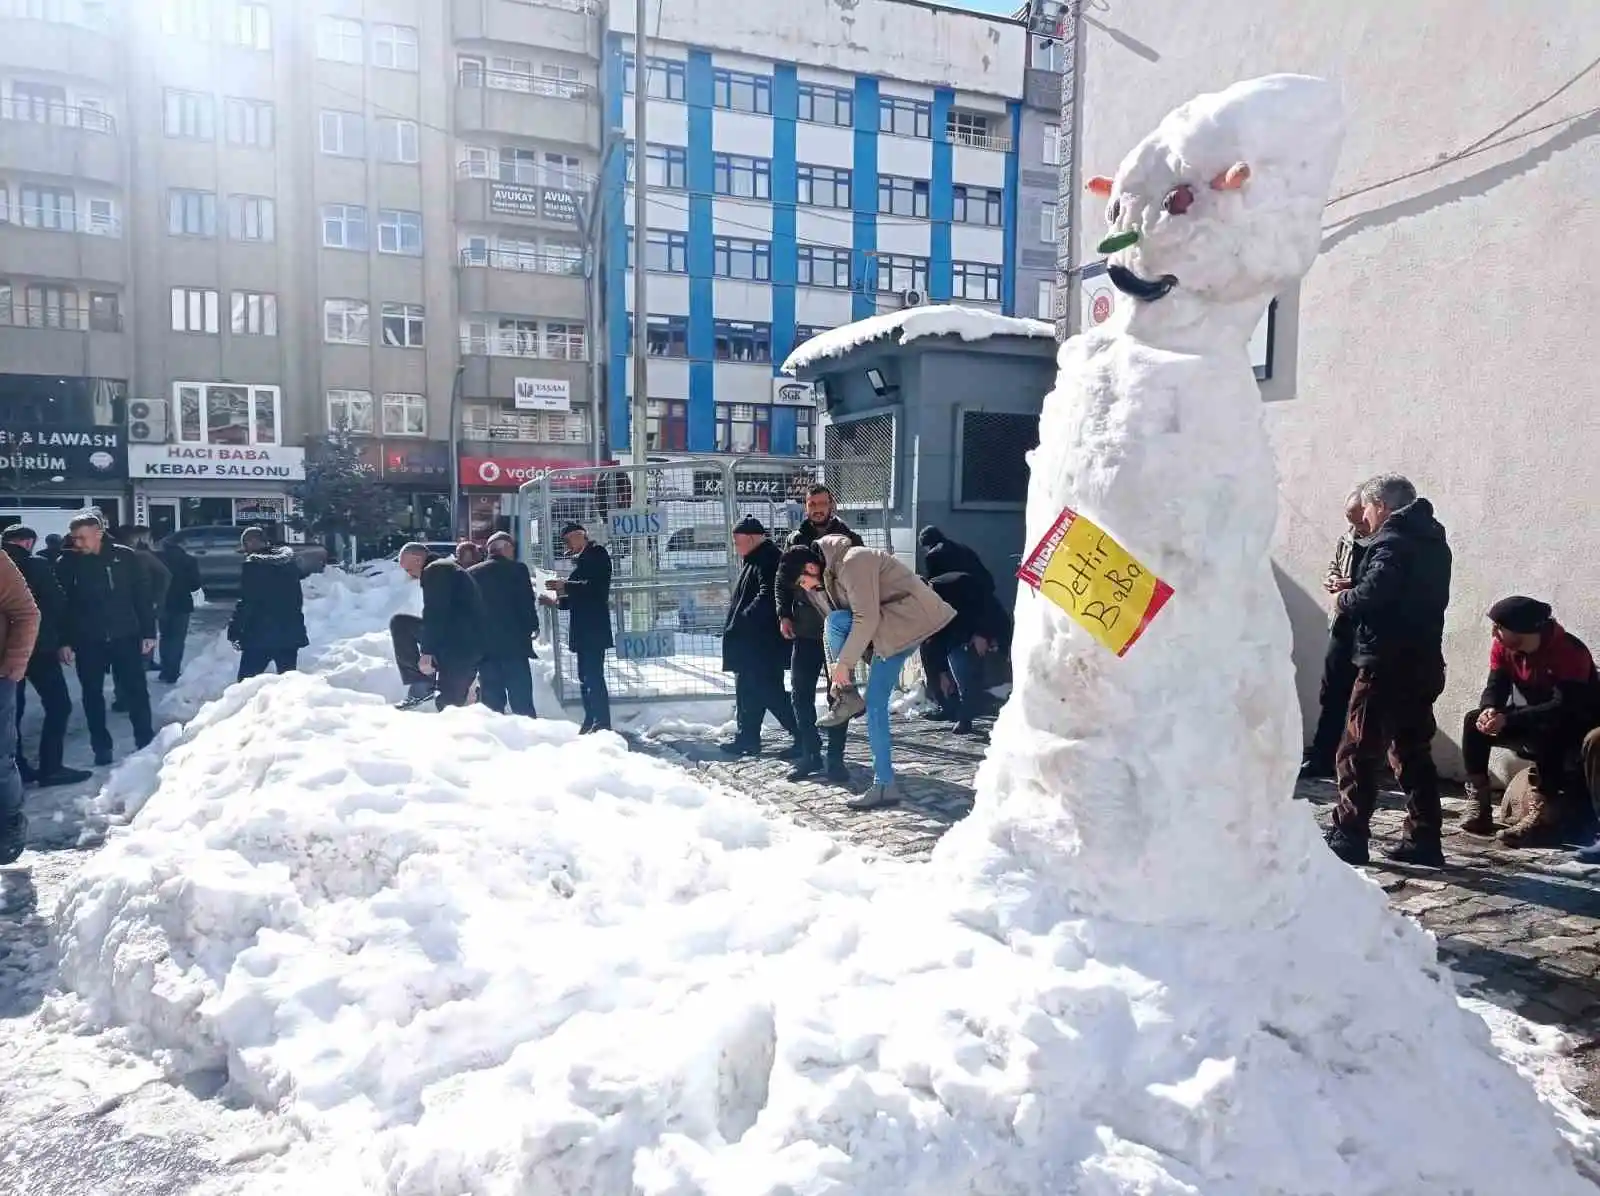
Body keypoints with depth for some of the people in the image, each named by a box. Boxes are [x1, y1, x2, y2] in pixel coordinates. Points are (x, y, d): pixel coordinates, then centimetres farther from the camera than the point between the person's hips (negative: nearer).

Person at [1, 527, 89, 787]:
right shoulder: (36, 566, -10)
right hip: (38, 647, -6)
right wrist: (61, 639, 3)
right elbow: (57, 603, -10)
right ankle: (50, 768, -4)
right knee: (58, 705, 1)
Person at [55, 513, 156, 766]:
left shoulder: (125, 557, -3)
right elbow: (60, 605, -1)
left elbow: (143, 596, 0)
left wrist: (148, 632, -2)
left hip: (125, 636, -1)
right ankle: (101, 746, 18)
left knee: (136, 689, 4)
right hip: (87, 641, 1)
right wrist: (64, 641, -5)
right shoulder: (67, 563, -2)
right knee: (92, 694, 8)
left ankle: (146, 740, 15)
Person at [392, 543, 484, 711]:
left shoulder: (434, 571, -5)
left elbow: (434, 614, -18)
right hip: (471, 644, 10)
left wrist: (427, 652, -21)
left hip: (457, 644, -10)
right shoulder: (448, 568, 28)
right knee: (448, 704, 9)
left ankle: (422, 684, -6)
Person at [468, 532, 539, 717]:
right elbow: (527, 603, -6)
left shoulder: (471, 573, 9)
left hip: (483, 646, 4)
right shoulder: (517, 569, -3)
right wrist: (533, 627, 9)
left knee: (491, 701, 7)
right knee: (521, 700, -1)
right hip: (514, 644, -4)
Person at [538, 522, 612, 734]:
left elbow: (597, 587, -17)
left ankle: (602, 724, -11)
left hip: (594, 627, -9)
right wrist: (557, 600, 11)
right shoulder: (582, 559, 21)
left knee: (593, 676, -12)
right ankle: (591, 723, 13)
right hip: (584, 629, 9)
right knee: (586, 677, 9)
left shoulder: (597, 554, -4)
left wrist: (565, 586, -16)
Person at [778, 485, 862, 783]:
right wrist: (784, 615, -2)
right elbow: (782, 580, 11)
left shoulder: (849, 540, 1)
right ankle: (810, 755, 17)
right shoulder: (796, 540, 7)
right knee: (800, 694, 4)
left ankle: (835, 758, 11)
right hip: (805, 631, 3)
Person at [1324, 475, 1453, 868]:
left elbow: (1370, 598, -26)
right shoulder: (1432, 541, 16)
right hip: (1423, 664, 9)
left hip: (1386, 665, -9)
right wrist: (1356, 588, 11)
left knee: (1357, 752, -1)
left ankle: (1349, 837, 1)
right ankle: (1424, 840, 16)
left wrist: (1343, 599, -5)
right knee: (1413, 752, 14)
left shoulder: (1391, 542, -14)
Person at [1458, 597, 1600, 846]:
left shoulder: (1569, 651, -27)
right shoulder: (1503, 647, -8)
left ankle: (1544, 816, -35)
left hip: (1576, 730, -6)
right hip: (1532, 725, 7)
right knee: (1474, 721, -13)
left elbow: (1565, 705, -34)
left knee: (1547, 731, -38)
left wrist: (1508, 719, -41)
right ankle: (1478, 805, -15)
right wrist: (1489, 711, -33)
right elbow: (1496, 686, -9)